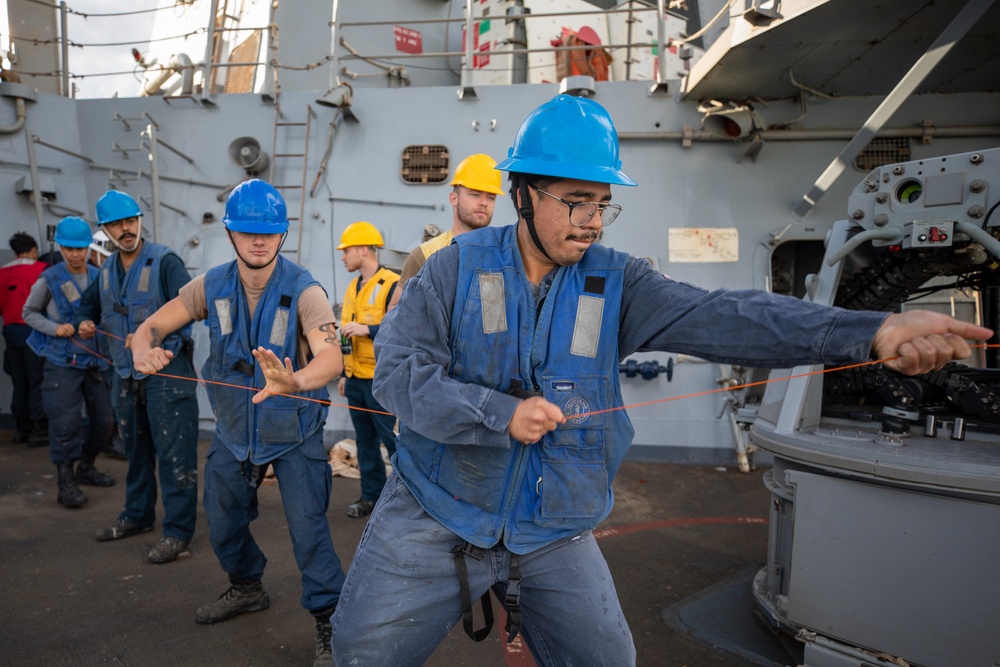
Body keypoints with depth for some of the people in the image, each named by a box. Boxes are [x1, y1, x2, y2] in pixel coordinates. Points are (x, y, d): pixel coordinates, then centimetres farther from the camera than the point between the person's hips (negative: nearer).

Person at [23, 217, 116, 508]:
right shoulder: (49, 279, -5)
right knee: (66, 423, -7)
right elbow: (29, 313, 4)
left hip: (95, 360, 4)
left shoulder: (99, 277, 2)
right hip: (62, 363, -4)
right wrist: (55, 328, -12)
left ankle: (86, 467, 31)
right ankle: (65, 481, 7)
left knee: (104, 421, 9)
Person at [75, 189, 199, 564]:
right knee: (135, 449, 19)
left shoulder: (164, 261, -12)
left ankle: (178, 530, 3)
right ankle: (138, 515, 35)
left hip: (166, 371, -7)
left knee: (174, 452, -6)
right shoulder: (106, 270, 10)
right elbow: (89, 303, 26)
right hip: (125, 375, 8)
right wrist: (84, 323, 5)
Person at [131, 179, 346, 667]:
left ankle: (328, 624, 16)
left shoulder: (303, 290, -22)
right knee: (223, 521, 20)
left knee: (308, 527, -5)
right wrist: (144, 350, -31)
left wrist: (295, 382, -59)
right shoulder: (213, 285, -8)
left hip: (293, 431, -5)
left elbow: (331, 358, -37)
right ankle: (247, 588, 48)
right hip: (234, 427, 5)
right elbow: (152, 326, -6)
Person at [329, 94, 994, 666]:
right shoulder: (457, 269, -8)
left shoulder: (615, 281, -4)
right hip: (434, 515, -1)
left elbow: (719, 317, -19)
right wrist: (500, 414, -25)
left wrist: (873, 331, -32)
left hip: (555, 534, 2)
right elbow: (398, 369, -14)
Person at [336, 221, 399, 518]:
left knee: (392, 437, -3)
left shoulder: (392, 285, -12)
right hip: (356, 379, 8)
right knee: (365, 440, 13)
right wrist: (343, 374, 20)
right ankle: (371, 495, 24)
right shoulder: (352, 288, 15)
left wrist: (368, 329, -24)